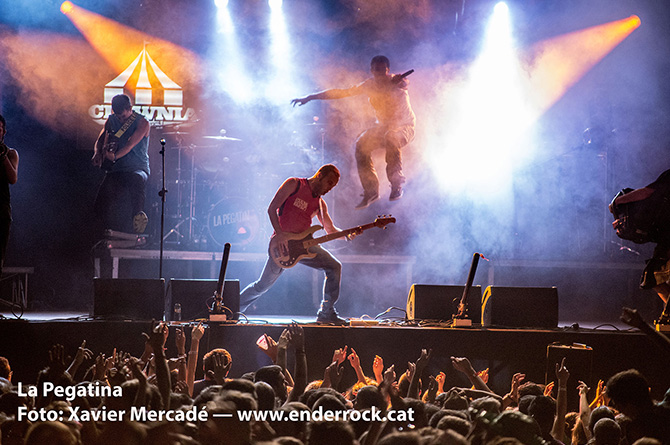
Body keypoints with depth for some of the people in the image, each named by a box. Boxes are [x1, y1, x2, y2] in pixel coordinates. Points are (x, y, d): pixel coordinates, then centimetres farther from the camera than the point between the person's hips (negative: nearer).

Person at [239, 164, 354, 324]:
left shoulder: (320, 203, 14)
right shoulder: (294, 185, -3)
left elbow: (330, 229, 14)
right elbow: (271, 209, -8)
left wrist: (346, 234, -8)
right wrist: (279, 233, -18)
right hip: (282, 242, -5)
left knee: (334, 266, -9)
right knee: (263, 285, -5)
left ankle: (326, 313, -4)